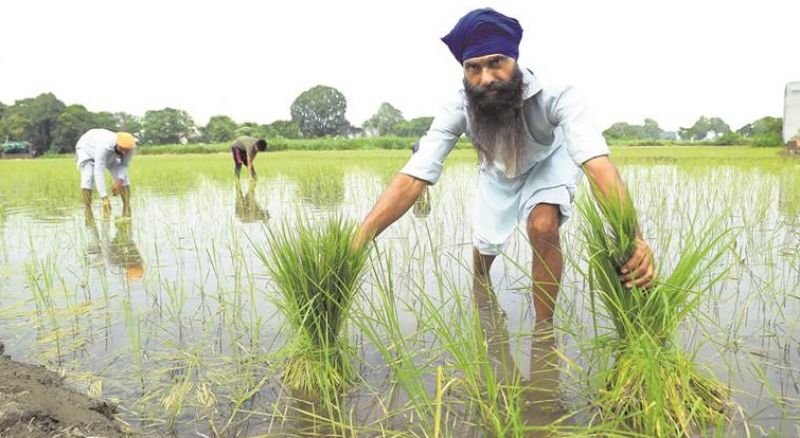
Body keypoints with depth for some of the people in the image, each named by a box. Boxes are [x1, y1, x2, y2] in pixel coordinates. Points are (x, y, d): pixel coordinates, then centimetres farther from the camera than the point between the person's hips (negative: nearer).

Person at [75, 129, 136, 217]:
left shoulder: (131, 147, -32)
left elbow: (124, 165, -17)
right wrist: (104, 198, -55)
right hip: (87, 149, -4)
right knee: (87, 179, -25)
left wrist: (120, 180, -37)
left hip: (110, 155, 4)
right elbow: (98, 172, -50)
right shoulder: (104, 146, -47)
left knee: (123, 178, -11)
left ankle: (127, 212, -6)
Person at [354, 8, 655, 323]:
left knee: (543, 227, -30)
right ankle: (480, 280, 57)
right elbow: (413, 178, -41)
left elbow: (597, 164, -53)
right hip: (498, 171, 3)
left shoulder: (554, 96, -41)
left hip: (549, 161, -2)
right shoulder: (459, 109, -35)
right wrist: (356, 244, -52)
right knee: (484, 244, 16)